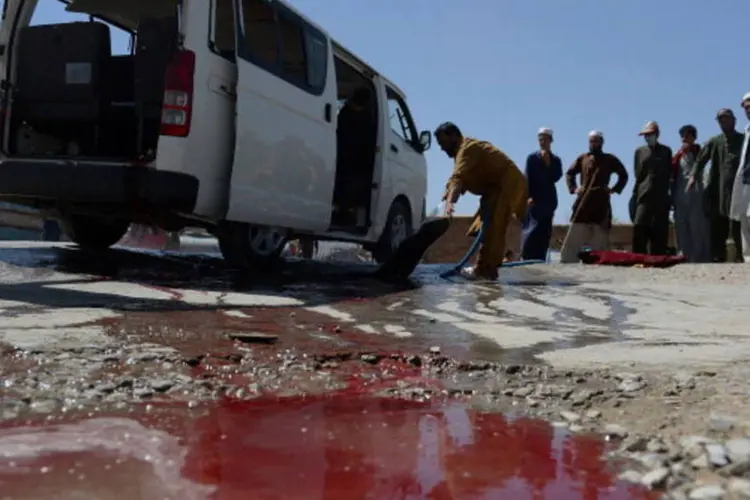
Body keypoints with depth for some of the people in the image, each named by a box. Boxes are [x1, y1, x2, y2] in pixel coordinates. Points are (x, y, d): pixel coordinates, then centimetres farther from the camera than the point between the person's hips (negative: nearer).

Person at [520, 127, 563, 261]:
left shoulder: (555, 160, 12)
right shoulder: (532, 158, 4)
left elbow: (556, 177, -2)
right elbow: (528, 178, -3)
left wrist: (548, 163, -8)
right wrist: (529, 196, -14)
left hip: (548, 200, 3)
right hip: (534, 199, -3)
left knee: (544, 232, 0)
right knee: (531, 230, -11)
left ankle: (540, 260, 2)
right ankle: (528, 259, -11)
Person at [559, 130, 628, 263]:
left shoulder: (610, 159, 10)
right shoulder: (582, 158, 13)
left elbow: (624, 175, 16)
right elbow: (569, 173, 20)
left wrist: (614, 189, 2)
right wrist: (573, 188, 5)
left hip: (601, 203, -1)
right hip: (583, 203, 1)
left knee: (600, 239, 0)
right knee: (573, 238, -3)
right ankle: (567, 261, -3)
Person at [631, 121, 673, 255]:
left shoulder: (665, 151, 13)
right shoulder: (640, 151, 15)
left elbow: (669, 174, 11)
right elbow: (637, 175, 14)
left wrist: (670, 197, 3)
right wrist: (635, 195, 5)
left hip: (661, 198, 0)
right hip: (643, 197, 0)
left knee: (659, 234, -3)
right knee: (639, 229, -12)